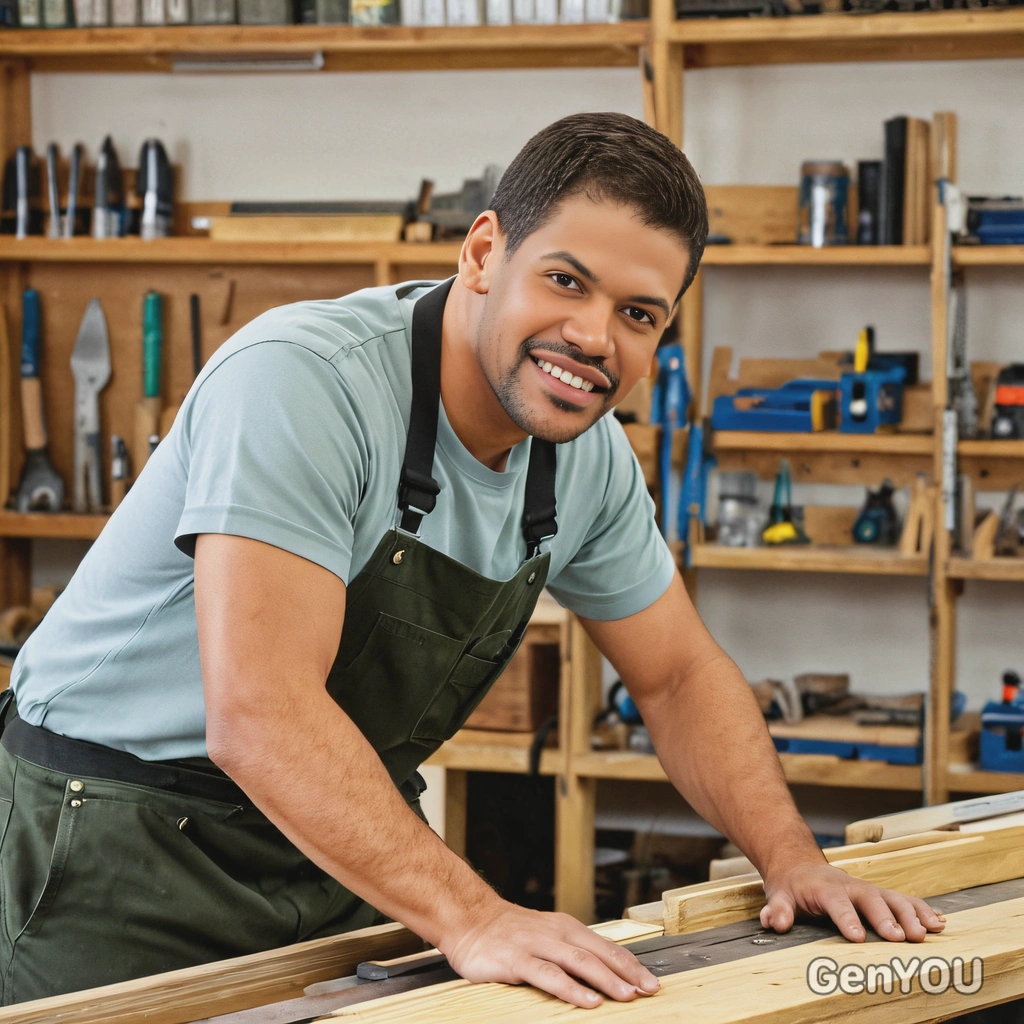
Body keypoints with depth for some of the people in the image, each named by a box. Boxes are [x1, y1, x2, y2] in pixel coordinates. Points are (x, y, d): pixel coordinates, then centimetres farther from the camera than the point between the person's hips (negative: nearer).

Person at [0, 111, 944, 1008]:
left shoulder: (591, 456, -3)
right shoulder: (300, 381, -28)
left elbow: (679, 673, 11)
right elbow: (258, 712, -36)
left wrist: (791, 858, -4)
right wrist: (471, 918, -41)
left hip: (336, 850, 7)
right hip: (117, 843, -7)